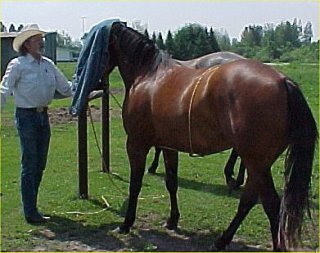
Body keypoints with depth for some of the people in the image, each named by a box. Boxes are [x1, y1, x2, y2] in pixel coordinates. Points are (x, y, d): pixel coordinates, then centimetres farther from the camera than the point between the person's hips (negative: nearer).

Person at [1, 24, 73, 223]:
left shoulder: (48, 64, 7)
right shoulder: (18, 65, -10)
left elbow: (65, 87, 15)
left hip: (43, 115, 6)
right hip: (27, 116, -6)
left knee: (40, 164, 13)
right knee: (30, 165, -1)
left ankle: (31, 206, 28)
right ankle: (31, 213, 7)